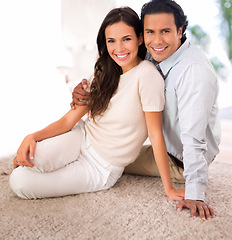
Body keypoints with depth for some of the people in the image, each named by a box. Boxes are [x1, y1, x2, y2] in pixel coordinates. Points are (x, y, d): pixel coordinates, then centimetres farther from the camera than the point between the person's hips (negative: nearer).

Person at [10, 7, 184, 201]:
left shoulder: (147, 74, -20)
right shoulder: (105, 73, 3)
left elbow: (156, 134, -19)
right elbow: (72, 117, -1)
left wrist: (169, 188, -15)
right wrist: (33, 136, -16)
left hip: (102, 169, -4)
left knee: (21, 183, -16)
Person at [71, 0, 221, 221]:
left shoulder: (194, 69, -32)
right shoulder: (152, 58, -7)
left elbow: (193, 136, -35)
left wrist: (194, 194, -36)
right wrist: (85, 91, -16)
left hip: (181, 161, -7)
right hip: (165, 149, 7)